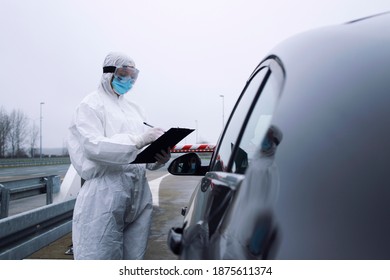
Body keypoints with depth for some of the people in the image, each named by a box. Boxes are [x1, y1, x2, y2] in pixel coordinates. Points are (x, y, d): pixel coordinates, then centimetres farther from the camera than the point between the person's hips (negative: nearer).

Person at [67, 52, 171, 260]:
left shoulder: (135, 108, 20)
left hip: (139, 194, 6)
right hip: (105, 192, -6)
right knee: (101, 255, -4)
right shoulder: (92, 104, 1)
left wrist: (159, 159, -10)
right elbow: (93, 146, -15)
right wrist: (139, 140, -25)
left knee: (134, 258, 10)